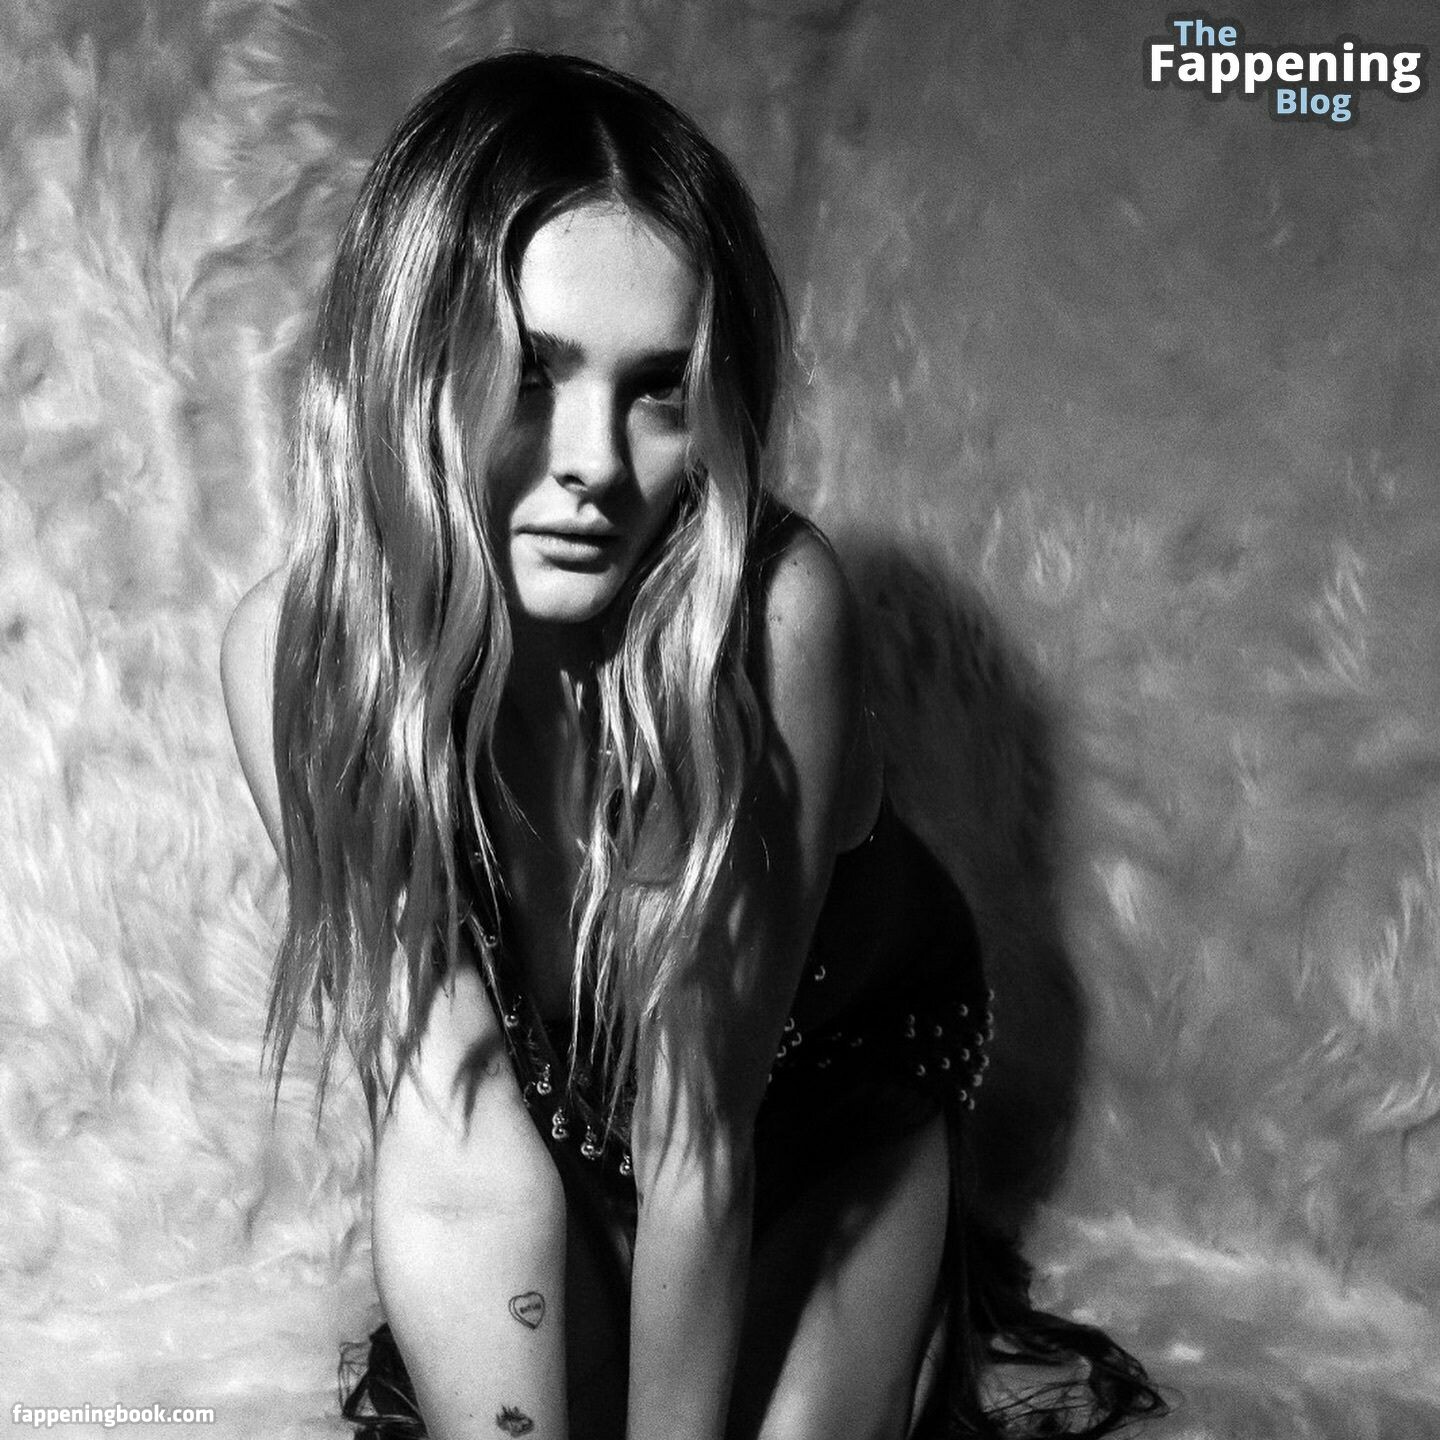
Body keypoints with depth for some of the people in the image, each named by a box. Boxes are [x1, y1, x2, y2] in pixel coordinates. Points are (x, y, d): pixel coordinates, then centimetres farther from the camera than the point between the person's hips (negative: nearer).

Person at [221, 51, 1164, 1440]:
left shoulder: (771, 610, -36)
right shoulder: (295, 647, -29)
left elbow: (698, 1128, -29)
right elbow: (456, 1160, -30)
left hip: (832, 1086, 0)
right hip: (563, 1100, 1)